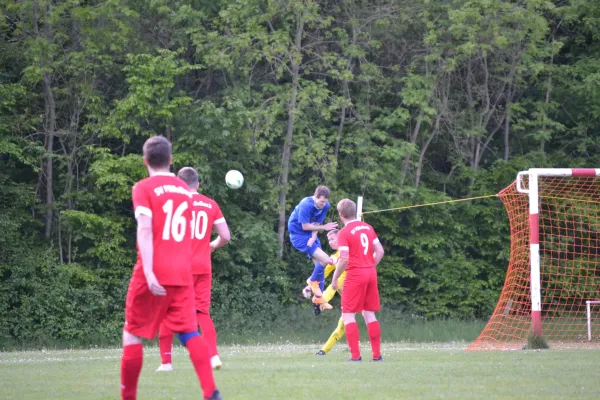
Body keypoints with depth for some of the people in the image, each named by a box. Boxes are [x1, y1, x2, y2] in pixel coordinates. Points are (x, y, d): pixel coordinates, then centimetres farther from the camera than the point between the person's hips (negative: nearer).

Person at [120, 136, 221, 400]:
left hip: (153, 275, -5)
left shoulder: (144, 188, -4)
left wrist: (148, 272, -22)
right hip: (182, 274, 5)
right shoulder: (184, 189, 13)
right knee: (189, 333, 3)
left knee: (133, 334, 6)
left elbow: (145, 229, -15)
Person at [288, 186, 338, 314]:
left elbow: (316, 223, -3)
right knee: (325, 260, -18)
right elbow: (305, 226, -22)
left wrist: (313, 238, -20)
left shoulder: (325, 206, -7)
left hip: (310, 235, 8)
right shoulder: (305, 206, -28)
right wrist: (324, 227, -20)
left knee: (320, 263, 7)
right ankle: (313, 281, 8)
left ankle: (318, 298, 18)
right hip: (299, 235, -8)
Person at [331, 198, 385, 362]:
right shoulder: (368, 227, 8)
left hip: (355, 275, -6)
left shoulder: (344, 233, -11)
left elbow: (344, 259, -18)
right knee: (369, 314, 13)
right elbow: (380, 251, 9)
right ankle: (377, 355, 11)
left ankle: (355, 356, -8)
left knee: (348, 315, 0)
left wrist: (335, 278, -8)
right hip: (371, 274, 6)